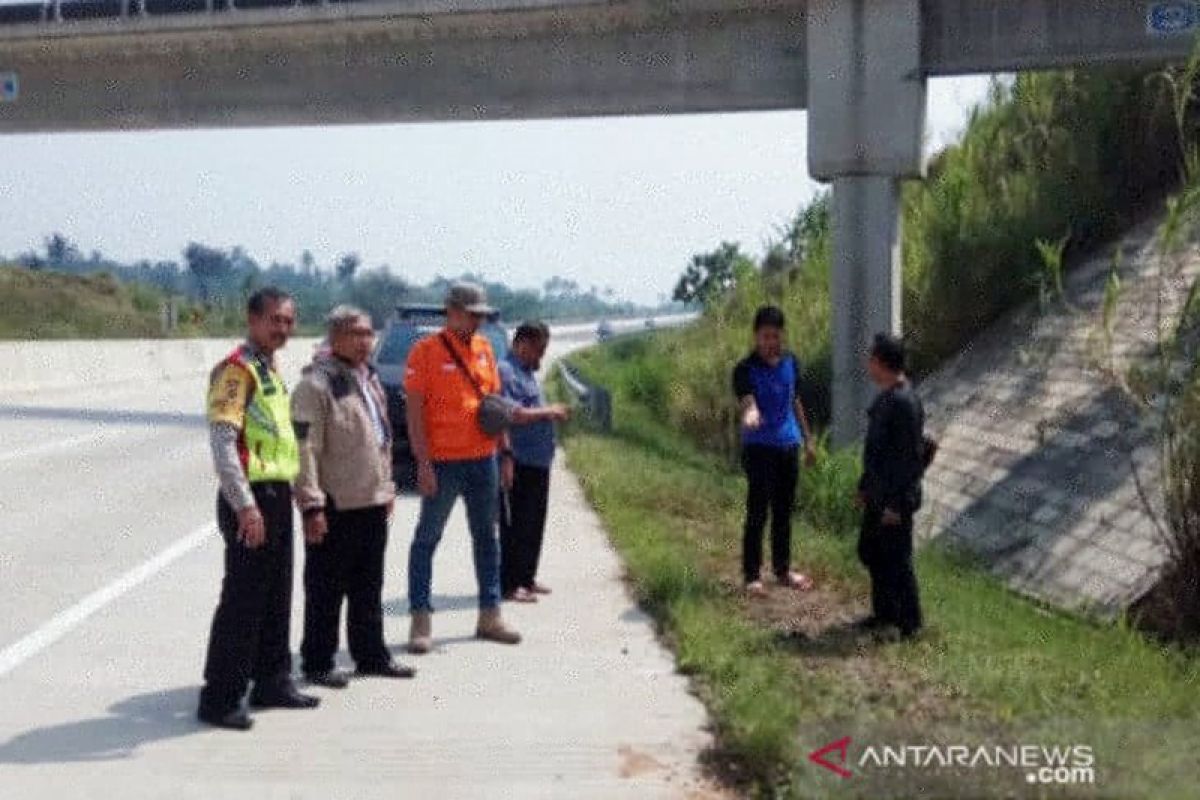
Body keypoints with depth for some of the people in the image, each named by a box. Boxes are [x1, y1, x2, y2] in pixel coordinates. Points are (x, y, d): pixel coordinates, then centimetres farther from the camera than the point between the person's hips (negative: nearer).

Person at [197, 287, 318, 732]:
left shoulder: (271, 370, 17)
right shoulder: (237, 370, -13)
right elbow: (222, 441, -20)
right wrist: (245, 506, -25)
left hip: (278, 496, 9)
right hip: (252, 500, -9)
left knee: (277, 598, 15)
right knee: (242, 600, -5)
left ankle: (272, 682, 26)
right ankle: (219, 699, 2)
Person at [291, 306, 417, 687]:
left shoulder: (370, 379, 14)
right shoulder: (316, 384, -13)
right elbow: (305, 449, -18)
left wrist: (388, 487, 19)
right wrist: (312, 504, -21)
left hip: (373, 502, 8)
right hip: (335, 506, -8)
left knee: (369, 587, 16)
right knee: (326, 589, 3)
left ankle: (371, 654, 27)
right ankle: (317, 663, 14)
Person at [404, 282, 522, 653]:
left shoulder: (484, 349, 10)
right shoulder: (426, 351, -8)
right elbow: (414, 412, -11)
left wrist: (505, 453, 12)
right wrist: (423, 463, -16)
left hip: (483, 459, 6)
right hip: (443, 463, -6)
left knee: (486, 537, 12)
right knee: (427, 539, 0)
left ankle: (490, 615, 22)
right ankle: (421, 621, 5)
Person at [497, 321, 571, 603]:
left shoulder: (527, 372, 19)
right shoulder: (506, 371, -13)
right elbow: (510, 414, -24)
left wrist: (552, 412, 15)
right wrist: (547, 412, -15)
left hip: (537, 462, 10)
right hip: (519, 463, -10)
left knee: (534, 524, 15)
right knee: (516, 526, -4)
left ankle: (526, 578, 24)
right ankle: (509, 584, 2)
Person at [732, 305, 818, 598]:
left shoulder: (791, 362, 6)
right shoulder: (745, 369, -13)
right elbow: (748, 405, -26)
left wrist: (808, 439, 19)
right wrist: (750, 416, -50)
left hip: (788, 445, 6)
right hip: (759, 448, -6)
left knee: (784, 511, 13)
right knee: (757, 513, -4)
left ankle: (783, 570, 24)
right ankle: (752, 576, 4)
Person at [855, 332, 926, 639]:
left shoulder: (904, 402, -21)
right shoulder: (884, 397, 9)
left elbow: (911, 456, -22)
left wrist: (896, 504, -22)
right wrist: (864, 486, 20)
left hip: (895, 498, -10)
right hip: (877, 495, 10)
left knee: (896, 559, 0)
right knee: (869, 551, 18)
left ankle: (909, 623, 13)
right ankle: (884, 611, 32)